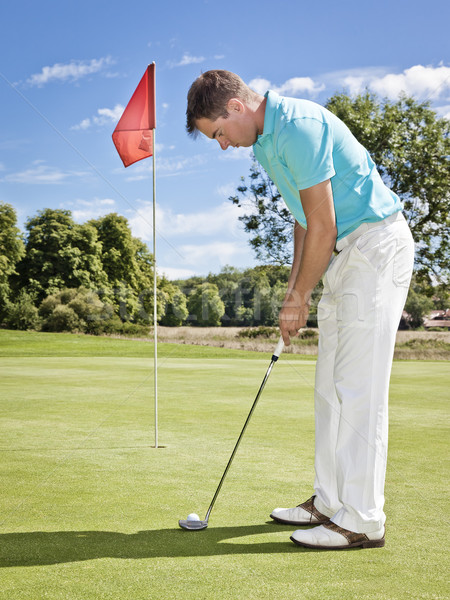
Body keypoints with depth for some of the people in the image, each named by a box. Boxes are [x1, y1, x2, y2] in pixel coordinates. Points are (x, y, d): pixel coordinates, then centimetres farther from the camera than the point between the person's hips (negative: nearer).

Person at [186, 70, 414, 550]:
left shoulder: (299, 127, -19)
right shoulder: (268, 137, 12)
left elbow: (322, 227, -19)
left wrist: (300, 297, -9)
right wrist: (294, 286, 13)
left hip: (375, 245, -10)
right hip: (346, 253, 10)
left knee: (357, 389, -9)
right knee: (331, 388, 11)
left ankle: (361, 520, 0)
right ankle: (331, 501, 20)